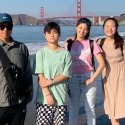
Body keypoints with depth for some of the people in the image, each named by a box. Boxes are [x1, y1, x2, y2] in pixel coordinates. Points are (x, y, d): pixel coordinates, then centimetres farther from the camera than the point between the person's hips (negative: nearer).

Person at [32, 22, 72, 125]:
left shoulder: (66, 53, 1)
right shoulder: (41, 53, -1)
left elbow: (66, 75, -2)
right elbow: (40, 77, -4)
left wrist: (50, 82, -13)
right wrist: (48, 94, -10)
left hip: (61, 97, 1)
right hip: (44, 97, -1)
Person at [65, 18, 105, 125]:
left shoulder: (92, 44, -3)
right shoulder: (69, 44, 3)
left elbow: (102, 63, -7)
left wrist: (92, 79, -12)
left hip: (88, 78, -1)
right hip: (73, 79, 2)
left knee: (90, 109, 7)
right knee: (73, 109, 10)